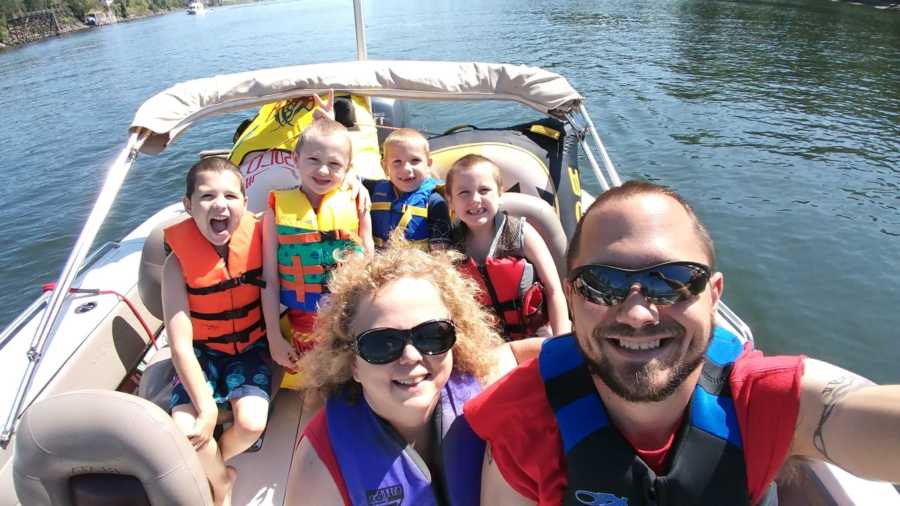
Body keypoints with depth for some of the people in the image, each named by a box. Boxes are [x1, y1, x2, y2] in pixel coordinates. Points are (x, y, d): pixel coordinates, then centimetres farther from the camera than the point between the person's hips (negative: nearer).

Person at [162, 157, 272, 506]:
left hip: (250, 346, 1)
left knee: (252, 422, -21)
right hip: (202, 352, 0)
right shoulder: (179, 260, -17)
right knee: (185, 431, -20)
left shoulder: (256, 239, -14)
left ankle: (206, 468, 16)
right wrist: (206, 407, -24)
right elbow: (180, 344, -19)